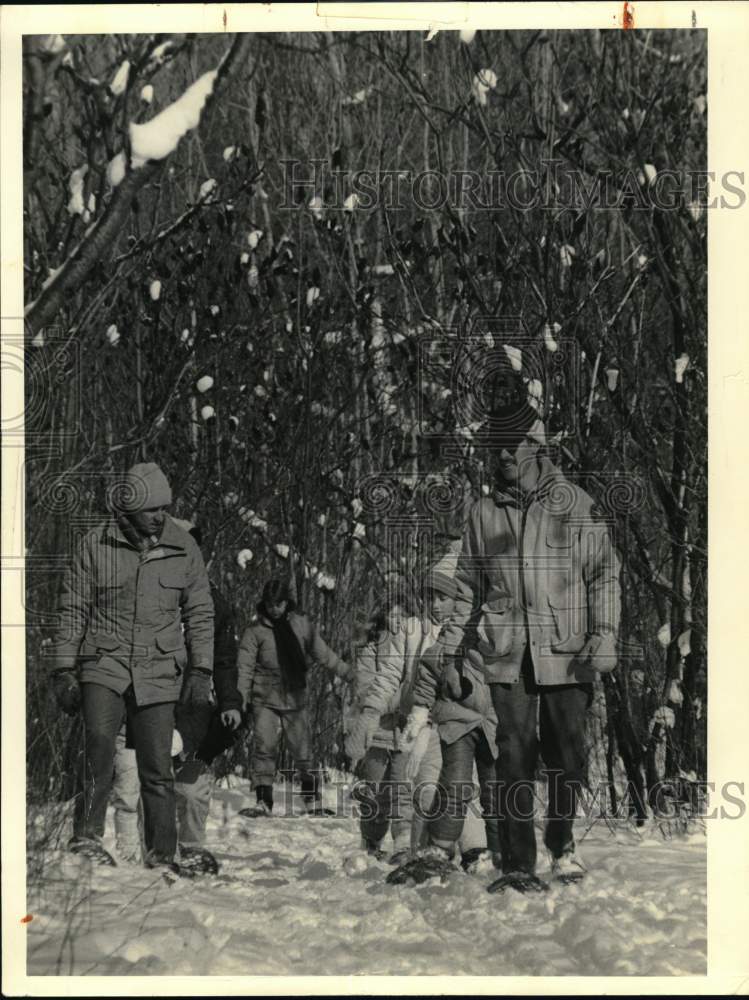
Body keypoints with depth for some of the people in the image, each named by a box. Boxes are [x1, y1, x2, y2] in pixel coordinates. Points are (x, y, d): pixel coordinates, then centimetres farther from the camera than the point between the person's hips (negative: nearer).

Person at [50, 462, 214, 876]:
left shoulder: (183, 548, 4)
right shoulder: (96, 544, 0)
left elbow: (200, 614, 10)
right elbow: (72, 611, 5)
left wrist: (201, 669, 2)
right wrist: (64, 670, 2)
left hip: (159, 673, 1)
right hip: (104, 665, -1)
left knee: (158, 770, 1)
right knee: (99, 738, -26)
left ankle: (161, 855, 15)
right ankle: (87, 835, -15)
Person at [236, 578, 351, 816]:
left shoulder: (303, 625, 5)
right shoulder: (255, 631, -1)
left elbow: (324, 655, 13)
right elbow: (245, 667, -3)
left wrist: (349, 672, 11)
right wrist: (241, 699, -12)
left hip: (295, 700, 2)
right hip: (265, 701, -1)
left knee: (303, 752, 4)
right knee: (264, 749, -10)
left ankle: (313, 803, 17)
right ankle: (263, 802, -3)